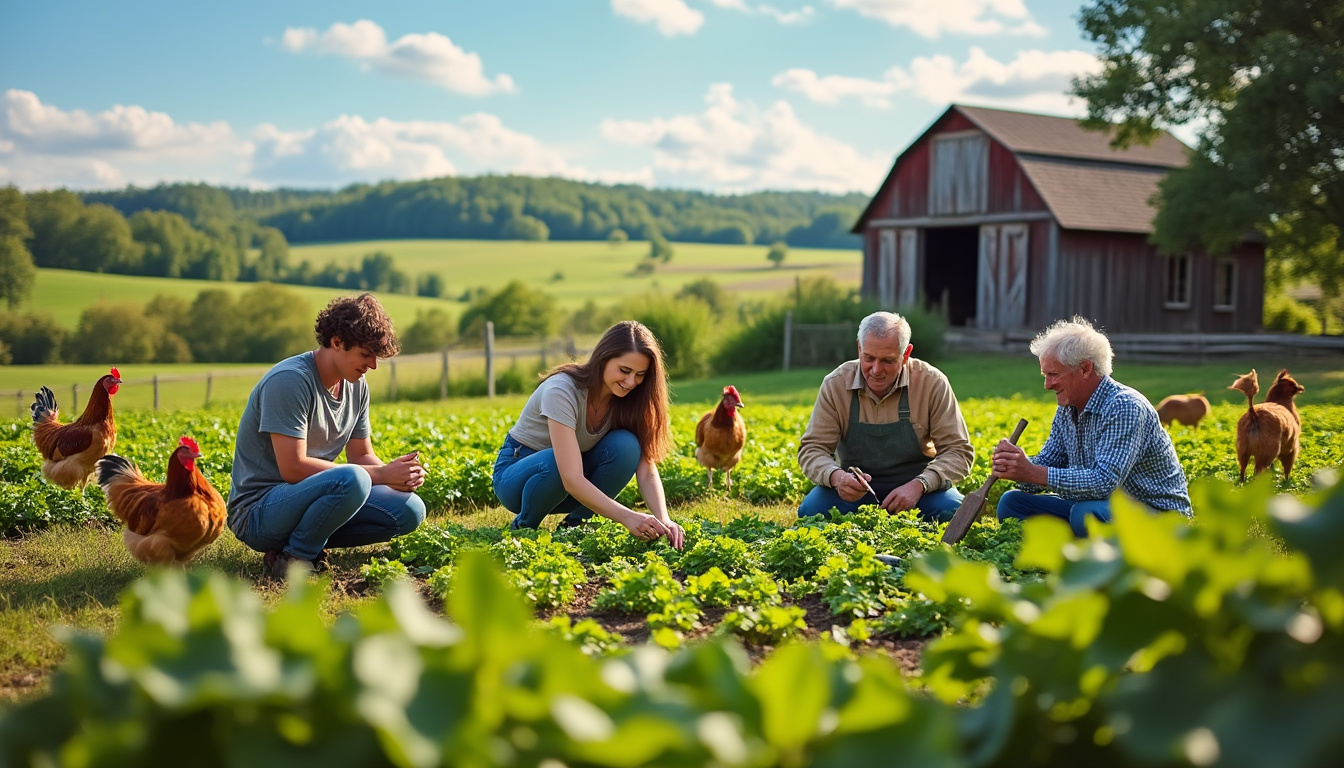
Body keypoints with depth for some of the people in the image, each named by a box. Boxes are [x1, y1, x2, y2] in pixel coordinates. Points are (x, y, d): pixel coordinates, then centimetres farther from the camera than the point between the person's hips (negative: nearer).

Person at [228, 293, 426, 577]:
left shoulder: (357, 385, 6)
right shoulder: (289, 380, -20)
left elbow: (363, 456, 12)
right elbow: (293, 468, -24)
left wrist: (399, 474, -12)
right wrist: (381, 475, -22)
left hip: (307, 498, 9)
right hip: (258, 513, -9)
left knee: (410, 510, -6)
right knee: (351, 480, -35)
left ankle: (308, 541, 1)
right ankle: (294, 558, -13)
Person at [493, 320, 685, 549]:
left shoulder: (629, 398, -14)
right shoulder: (562, 391, -31)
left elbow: (647, 469, -20)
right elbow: (572, 479, -39)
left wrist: (663, 519, -37)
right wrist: (626, 517, -48)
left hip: (574, 490, 5)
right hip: (518, 474, -4)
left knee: (626, 446, -24)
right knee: (556, 462, -38)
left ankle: (574, 524, -5)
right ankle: (523, 527, -9)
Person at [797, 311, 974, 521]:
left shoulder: (932, 383, -12)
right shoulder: (835, 385, -9)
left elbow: (959, 451, -10)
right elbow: (812, 449, -7)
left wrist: (919, 485, -29)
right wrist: (836, 477, -30)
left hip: (916, 486, -1)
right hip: (855, 488, 1)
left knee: (952, 510, -31)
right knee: (811, 510, -28)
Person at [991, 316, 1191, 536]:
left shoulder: (1125, 408, -22)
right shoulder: (1067, 408, 5)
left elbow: (1104, 482, -32)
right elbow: (1046, 464, 6)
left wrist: (1031, 473, -34)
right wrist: (1016, 465, -18)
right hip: (1103, 508, 8)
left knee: (1086, 515, -37)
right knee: (1012, 502, -1)